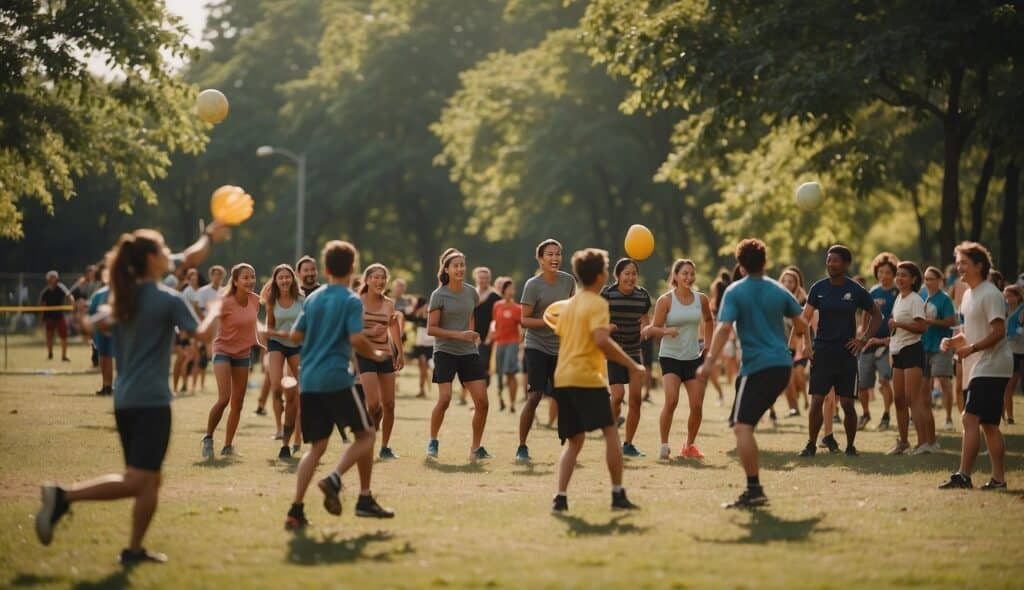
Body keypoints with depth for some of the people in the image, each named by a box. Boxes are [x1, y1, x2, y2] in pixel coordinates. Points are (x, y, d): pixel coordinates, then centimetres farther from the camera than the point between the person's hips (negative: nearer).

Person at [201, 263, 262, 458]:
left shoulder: (255, 300, -2)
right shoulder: (226, 303, -20)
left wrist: (256, 342, 16)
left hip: (243, 354, 6)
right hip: (223, 351, -6)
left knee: (238, 403, 7)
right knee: (224, 399, -18)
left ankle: (228, 446, 17)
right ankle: (208, 439, 2)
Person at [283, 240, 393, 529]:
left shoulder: (313, 298, 12)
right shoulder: (351, 301, -5)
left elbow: (295, 335, 13)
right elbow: (357, 339, -16)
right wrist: (376, 354, 2)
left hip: (309, 380, 6)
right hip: (336, 378, -6)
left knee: (317, 446, 8)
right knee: (366, 433, 10)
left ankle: (296, 510, -6)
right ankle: (334, 479, -10)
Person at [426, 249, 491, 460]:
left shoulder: (471, 292, 7)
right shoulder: (439, 295, -7)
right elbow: (431, 329, -9)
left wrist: (472, 336, 12)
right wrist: (459, 335, -17)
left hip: (469, 353, 4)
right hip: (445, 352, -4)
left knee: (482, 401, -5)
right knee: (444, 398, -15)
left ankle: (476, 447, 7)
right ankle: (432, 441, 7)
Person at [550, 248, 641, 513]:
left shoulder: (570, 304, 17)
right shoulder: (597, 303, -8)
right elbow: (601, 340, -21)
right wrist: (632, 365, -16)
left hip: (562, 378, 8)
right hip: (587, 377, -8)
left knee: (574, 441, 10)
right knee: (611, 433, 1)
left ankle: (560, 497, -4)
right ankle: (618, 495, 0)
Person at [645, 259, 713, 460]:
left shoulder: (701, 299, 4)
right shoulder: (665, 300, -6)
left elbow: (709, 320, 23)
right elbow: (654, 329, -6)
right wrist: (667, 331, -26)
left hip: (694, 358, 4)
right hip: (670, 357, -4)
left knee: (697, 406, -1)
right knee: (671, 400, -21)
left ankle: (690, 446, 19)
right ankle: (664, 445, -8)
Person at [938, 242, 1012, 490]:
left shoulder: (990, 294, -13)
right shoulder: (969, 295, 17)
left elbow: (998, 332, -20)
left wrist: (971, 348, -22)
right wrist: (953, 341, 7)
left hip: (990, 367, -10)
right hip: (978, 368, 10)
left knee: (970, 419, -16)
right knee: (988, 424, 11)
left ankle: (963, 475, -19)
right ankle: (999, 477, 15)